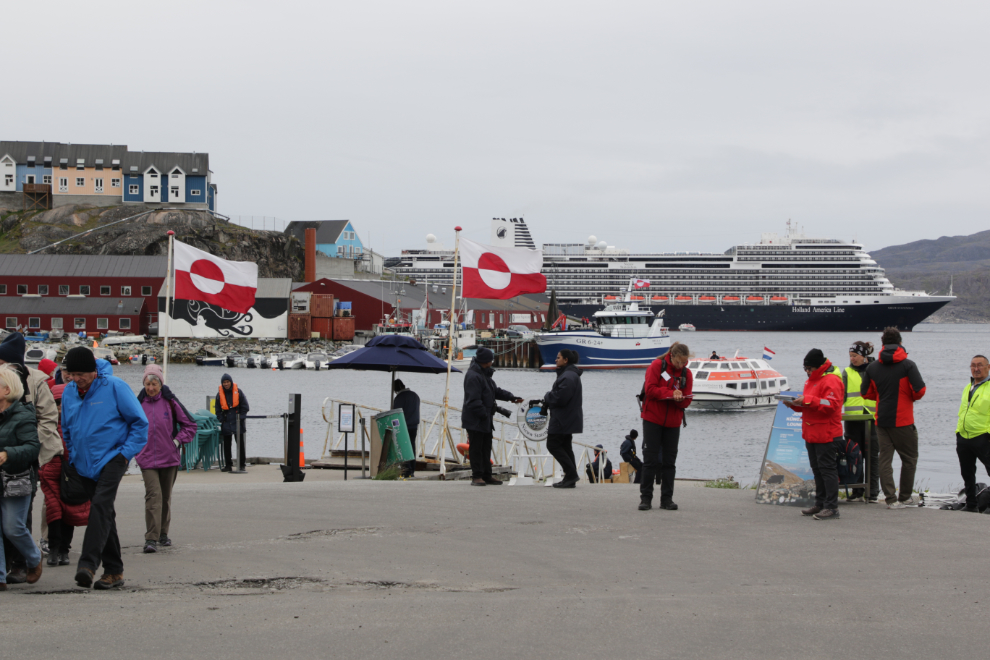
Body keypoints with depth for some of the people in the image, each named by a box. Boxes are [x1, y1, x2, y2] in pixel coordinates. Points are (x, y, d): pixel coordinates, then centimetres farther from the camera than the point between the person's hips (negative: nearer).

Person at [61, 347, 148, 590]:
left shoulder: (115, 387, -10)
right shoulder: (69, 392, 6)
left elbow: (139, 422, -4)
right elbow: (66, 429, 22)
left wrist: (126, 452, -10)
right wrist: (74, 456, 14)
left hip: (111, 458, -6)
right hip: (85, 464, 6)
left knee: (101, 505, -24)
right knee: (104, 514, 10)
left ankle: (88, 563, -34)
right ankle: (113, 570, 15)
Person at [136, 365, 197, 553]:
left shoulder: (170, 402, 0)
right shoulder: (139, 404, 2)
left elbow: (190, 425, 8)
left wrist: (177, 441, -2)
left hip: (169, 458, 1)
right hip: (147, 458, -1)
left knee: (166, 497, 12)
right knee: (153, 495, -15)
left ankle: (163, 534, 28)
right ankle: (151, 539, -18)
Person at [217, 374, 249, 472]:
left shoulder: (238, 392, 0)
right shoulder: (220, 394, 5)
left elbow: (245, 407, 3)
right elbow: (218, 410, 12)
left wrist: (241, 418, -6)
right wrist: (221, 420, -1)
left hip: (238, 423, -2)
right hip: (226, 423, 2)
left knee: (240, 444, 0)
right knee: (226, 445, 3)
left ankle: (241, 465, 5)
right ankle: (228, 465, 9)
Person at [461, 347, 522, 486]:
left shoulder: (484, 374, 16)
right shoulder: (473, 376, -18)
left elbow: (495, 391, 23)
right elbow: (474, 401, -23)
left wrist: (510, 397, 11)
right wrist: (484, 414, -24)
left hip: (485, 419, 10)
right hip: (475, 420, -10)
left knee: (486, 447, 12)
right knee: (476, 447, -5)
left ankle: (487, 475, 18)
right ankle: (477, 476, -1)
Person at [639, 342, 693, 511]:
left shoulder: (686, 373, 5)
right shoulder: (657, 365, -5)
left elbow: (687, 401, 3)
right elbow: (650, 389, -13)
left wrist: (679, 397, -19)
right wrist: (670, 393, -21)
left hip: (673, 422, 3)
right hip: (652, 419, -3)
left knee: (669, 461, 4)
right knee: (651, 460, -3)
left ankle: (667, 499, 9)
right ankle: (645, 498, 1)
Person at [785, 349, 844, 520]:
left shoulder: (831, 381, -14)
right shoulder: (811, 381, 19)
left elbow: (831, 405, -24)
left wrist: (807, 400, -26)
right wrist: (793, 404, 6)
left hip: (826, 435, -10)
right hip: (811, 434, 10)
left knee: (827, 469, -9)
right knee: (817, 470, 14)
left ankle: (832, 507, -8)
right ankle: (820, 504, 22)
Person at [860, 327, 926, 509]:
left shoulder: (872, 367, 3)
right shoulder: (908, 365, -9)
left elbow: (866, 393, 9)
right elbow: (920, 390, -14)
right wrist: (910, 397, 7)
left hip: (881, 420, 4)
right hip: (903, 421, -4)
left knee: (885, 458, 6)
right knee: (909, 458, 10)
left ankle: (891, 499, 0)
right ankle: (904, 498, 12)